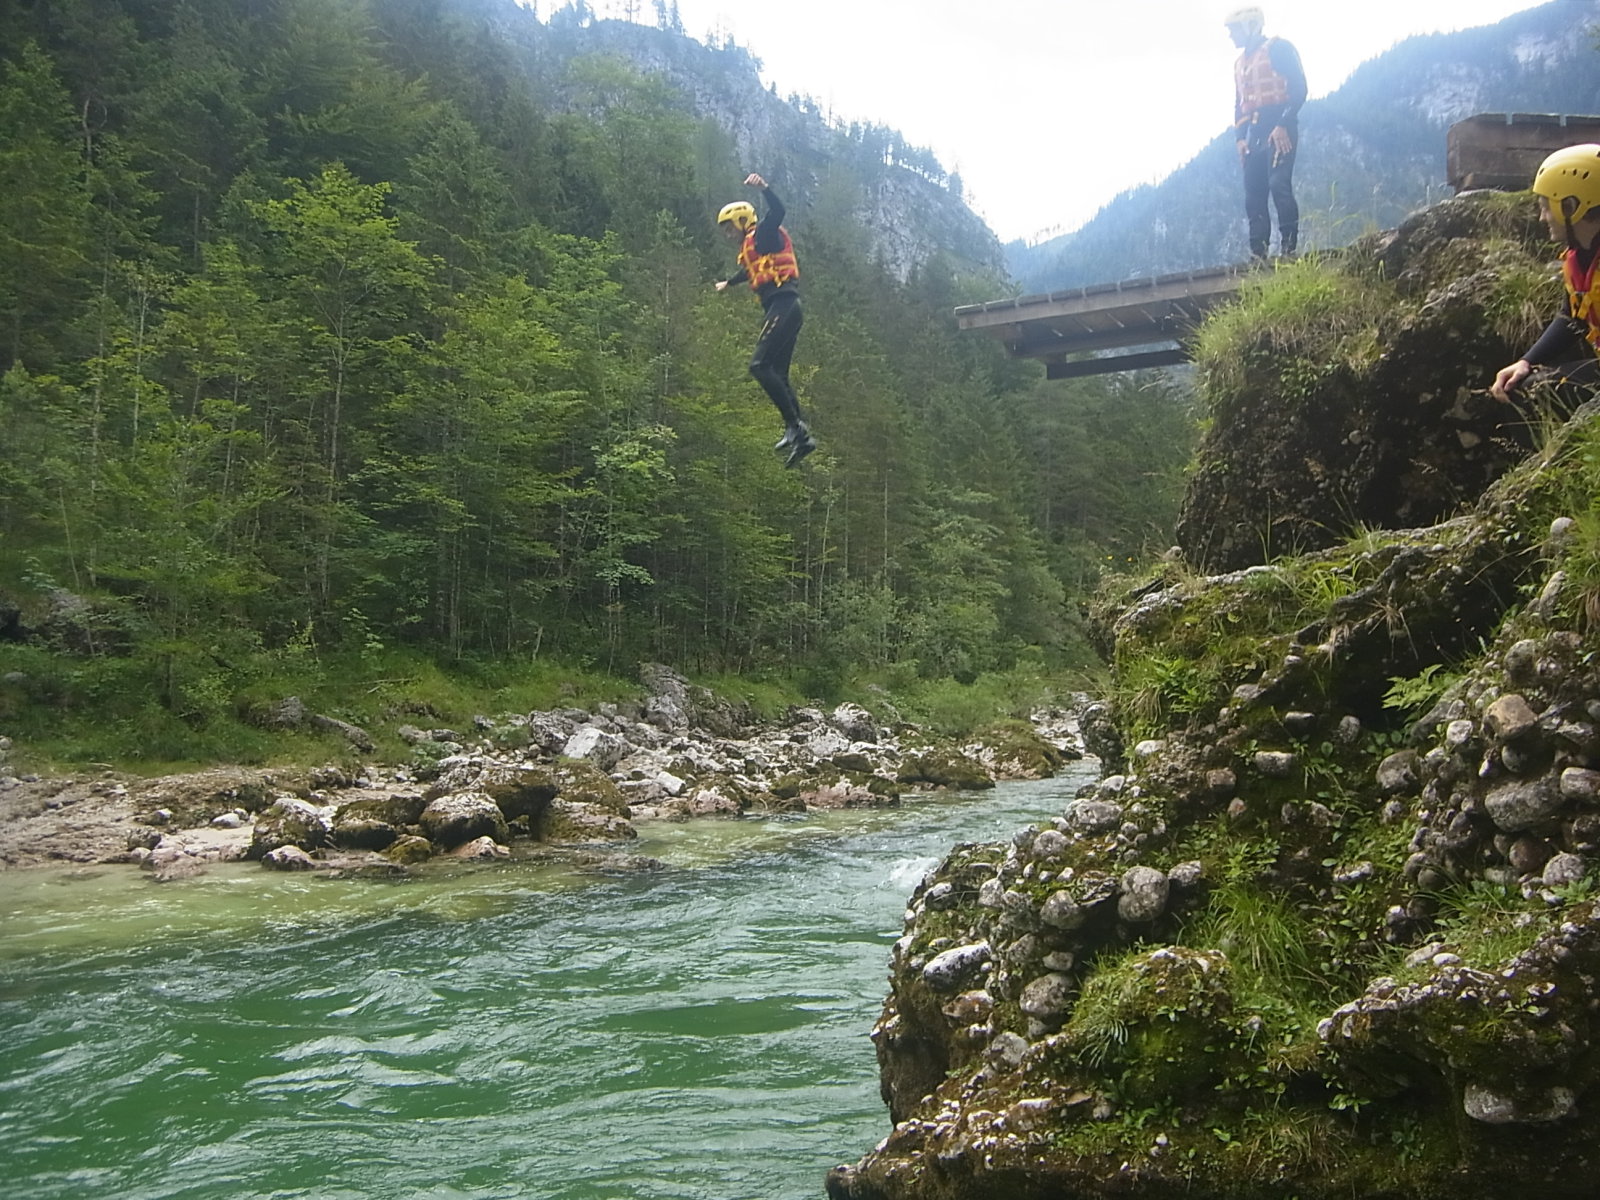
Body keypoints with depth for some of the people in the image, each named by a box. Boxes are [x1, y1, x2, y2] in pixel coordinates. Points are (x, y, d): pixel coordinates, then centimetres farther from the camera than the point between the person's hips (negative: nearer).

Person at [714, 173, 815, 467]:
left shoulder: (762, 234, 1)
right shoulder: (750, 248, 27)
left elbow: (778, 211, -20)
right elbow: (749, 272, 50)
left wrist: (764, 188, -37)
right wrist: (728, 283, 68)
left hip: (783, 305, -10)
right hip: (780, 309, 10)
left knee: (760, 366, -20)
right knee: (778, 374, 7)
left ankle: (794, 425, -24)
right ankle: (800, 436, 5)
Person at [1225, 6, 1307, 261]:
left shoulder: (1278, 48, -1)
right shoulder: (1240, 63, 22)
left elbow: (1298, 89, -9)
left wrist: (1283, 125, -18)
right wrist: (1240, 137, 9)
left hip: (1279, 130, -7)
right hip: (1254, 134, 7)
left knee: (1279, 184, -19)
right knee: (1253, 195, 1)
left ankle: (1288, 247, -18)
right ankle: (1258, 254, 2)